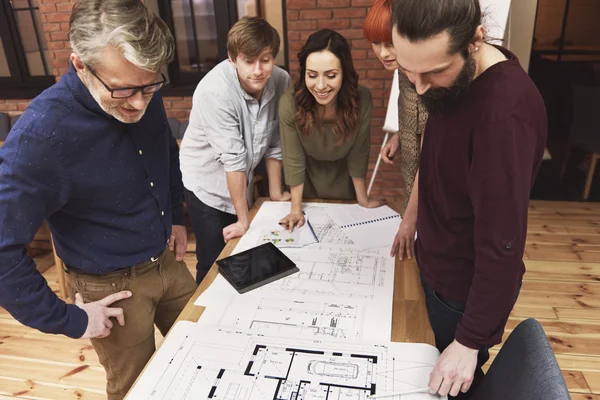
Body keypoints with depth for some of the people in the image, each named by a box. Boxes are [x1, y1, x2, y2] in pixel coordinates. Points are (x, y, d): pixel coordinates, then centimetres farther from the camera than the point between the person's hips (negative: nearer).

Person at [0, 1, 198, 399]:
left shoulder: (145, 99, -10)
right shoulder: (41, 133, -29)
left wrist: (177, 217, 10)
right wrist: (68, 319, -19)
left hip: (168, 261, 6)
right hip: (112, 285, -5)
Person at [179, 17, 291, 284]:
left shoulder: (281, 81, -13)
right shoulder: (215, 91, -29)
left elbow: (274, 142, -3)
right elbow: (233, 158, -27)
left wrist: (276, 192, 3)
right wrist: (244, 219, -21)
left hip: (240, 184, 5)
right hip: (206, 185, -5)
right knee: (213, 265, 1)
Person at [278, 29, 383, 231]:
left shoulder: (361, 100, -30)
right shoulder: (290, 103, -33)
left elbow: (358, 156, -17)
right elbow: (293, 160, -22)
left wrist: (363, 198, -6)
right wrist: (296, 210, -14)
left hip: (344, 183, 1)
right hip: (308, 184, -1)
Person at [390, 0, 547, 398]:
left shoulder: (505, 112, -34)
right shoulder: (451, 76, -6)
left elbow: (503, 245, -30)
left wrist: (470, 341, -23)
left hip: (470, 286, -7)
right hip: (438, 264, 8)